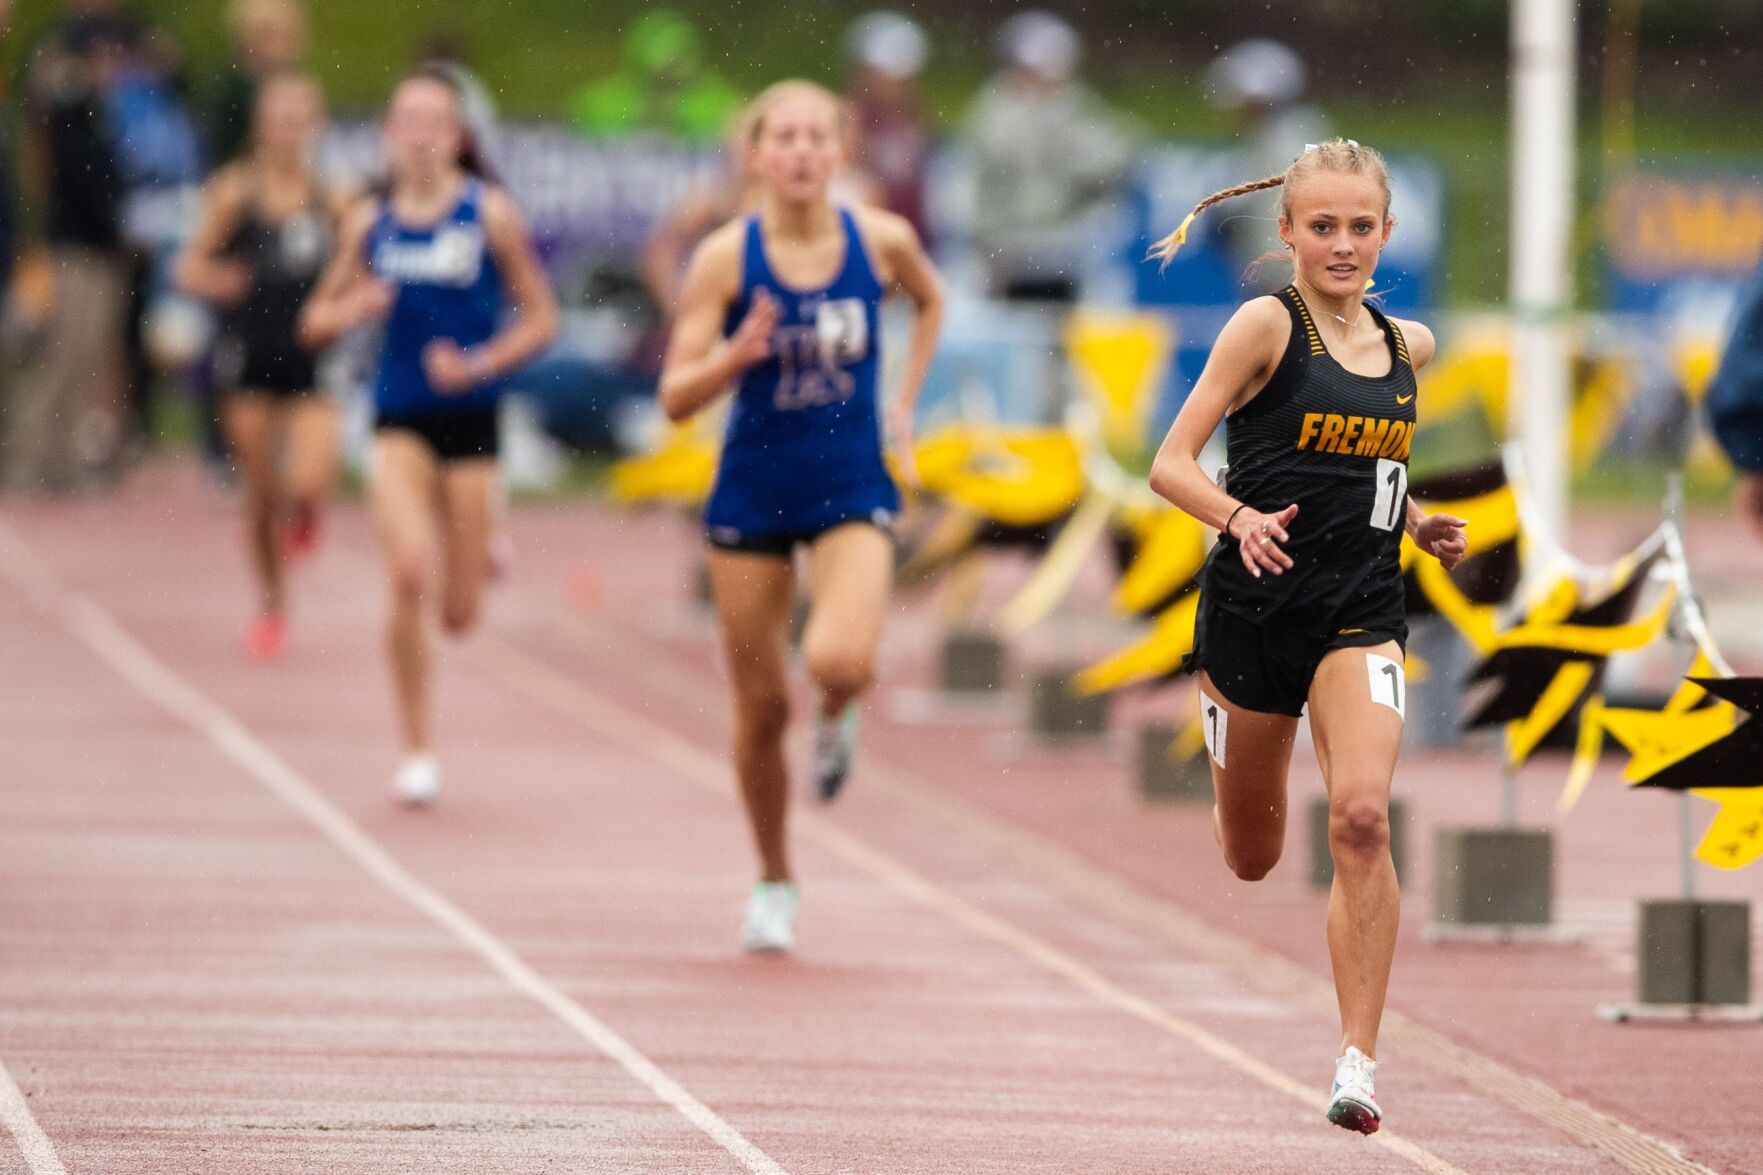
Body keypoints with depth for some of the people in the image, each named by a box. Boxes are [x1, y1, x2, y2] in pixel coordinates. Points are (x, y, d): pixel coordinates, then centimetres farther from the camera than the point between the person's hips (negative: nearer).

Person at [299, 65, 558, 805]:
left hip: (469, 418, -1)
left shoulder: (489, 215, -5)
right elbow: (315, 325, 12)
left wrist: (479, 363, -14)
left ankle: (475, 547, 43)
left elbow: (541, 320, 0)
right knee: (408, 575, -21)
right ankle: (418, 750, -6)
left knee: (459, 614, 2)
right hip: (400, 418, 1)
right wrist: (353, 309, -10)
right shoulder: (370, 223, 3)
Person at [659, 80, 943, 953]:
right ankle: (774, 883, 29)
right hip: (753, 496, 0)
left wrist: (904, 400, 10)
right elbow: (676, 398, -10)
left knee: (840, 661, -27)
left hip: (852, 493, 0)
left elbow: (930, 300, 19)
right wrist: (736, 357, -28)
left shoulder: (883, 241, -6)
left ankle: (836, 719, 12)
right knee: (762, 708, 7)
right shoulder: (726, 257, -11)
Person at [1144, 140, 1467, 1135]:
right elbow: (1172, 464, -10)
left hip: (1360, 610, 2)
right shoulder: (1268, 325, -8)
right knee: (1252, 860, 13)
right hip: (1256, 600, -2)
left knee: (1363, 816, -22)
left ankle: (1359, 1059, -20)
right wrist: (1239, 517, -29)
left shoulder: (1409, 346, 8)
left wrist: (1416, 523, 9)